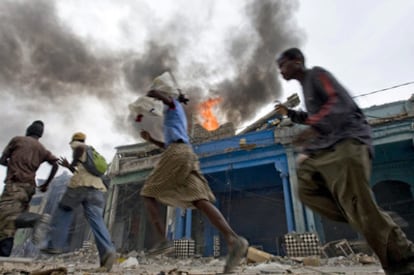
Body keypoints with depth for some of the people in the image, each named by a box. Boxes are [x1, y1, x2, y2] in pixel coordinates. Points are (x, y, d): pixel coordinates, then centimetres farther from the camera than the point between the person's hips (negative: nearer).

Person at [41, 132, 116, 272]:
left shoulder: (77, 145, 16)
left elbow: (81, 147, -11)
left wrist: (73, 163, 0)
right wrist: (68, 166, 48)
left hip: (80, 184, -5)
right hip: (97, 187, 5)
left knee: (63, 210, 17)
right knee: (96, 220, -8)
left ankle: (55, 244, 13)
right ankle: (108, 250, -27)